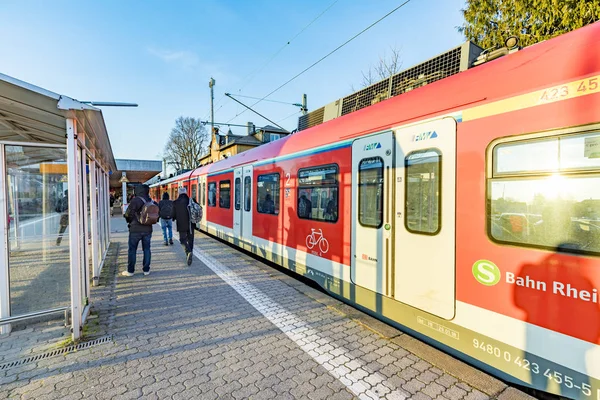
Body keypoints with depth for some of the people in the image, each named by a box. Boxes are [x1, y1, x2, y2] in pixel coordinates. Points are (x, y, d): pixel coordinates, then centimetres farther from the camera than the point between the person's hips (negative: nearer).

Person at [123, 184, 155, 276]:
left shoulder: (135, 200, -12)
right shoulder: (151, 201, 3)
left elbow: (128, 214, -11)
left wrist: (129, 221, 8)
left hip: (135, 229, -4)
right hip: (148, 229, 4)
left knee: (132, 250, 7)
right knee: (146, 249, 10)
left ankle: (130, 271, 14)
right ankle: (146, 270, 14)